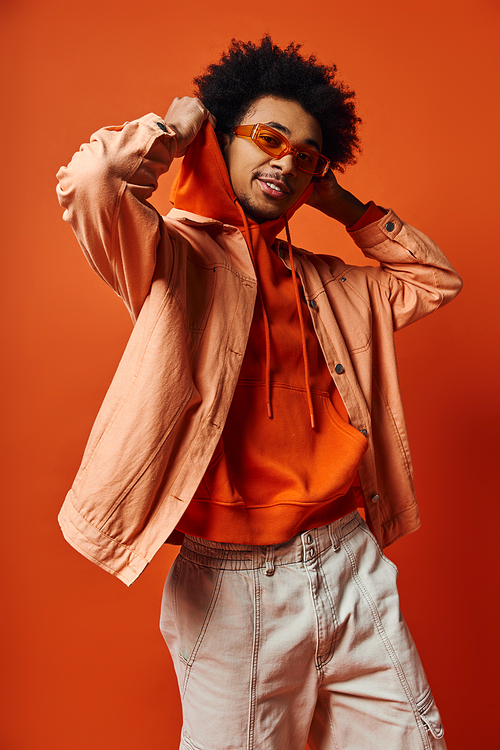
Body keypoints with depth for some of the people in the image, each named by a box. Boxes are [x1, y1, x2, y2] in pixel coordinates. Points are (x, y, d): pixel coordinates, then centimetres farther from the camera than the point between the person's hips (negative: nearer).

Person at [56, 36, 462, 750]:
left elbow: (436, 281, 22)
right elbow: (89, 179, -23)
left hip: (353, 564, 6)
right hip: (233, 586, -5)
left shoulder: (328, 283, 13)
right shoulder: (174, 254, -4)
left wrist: (344, 204, 15)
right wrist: (175, 128, -3)